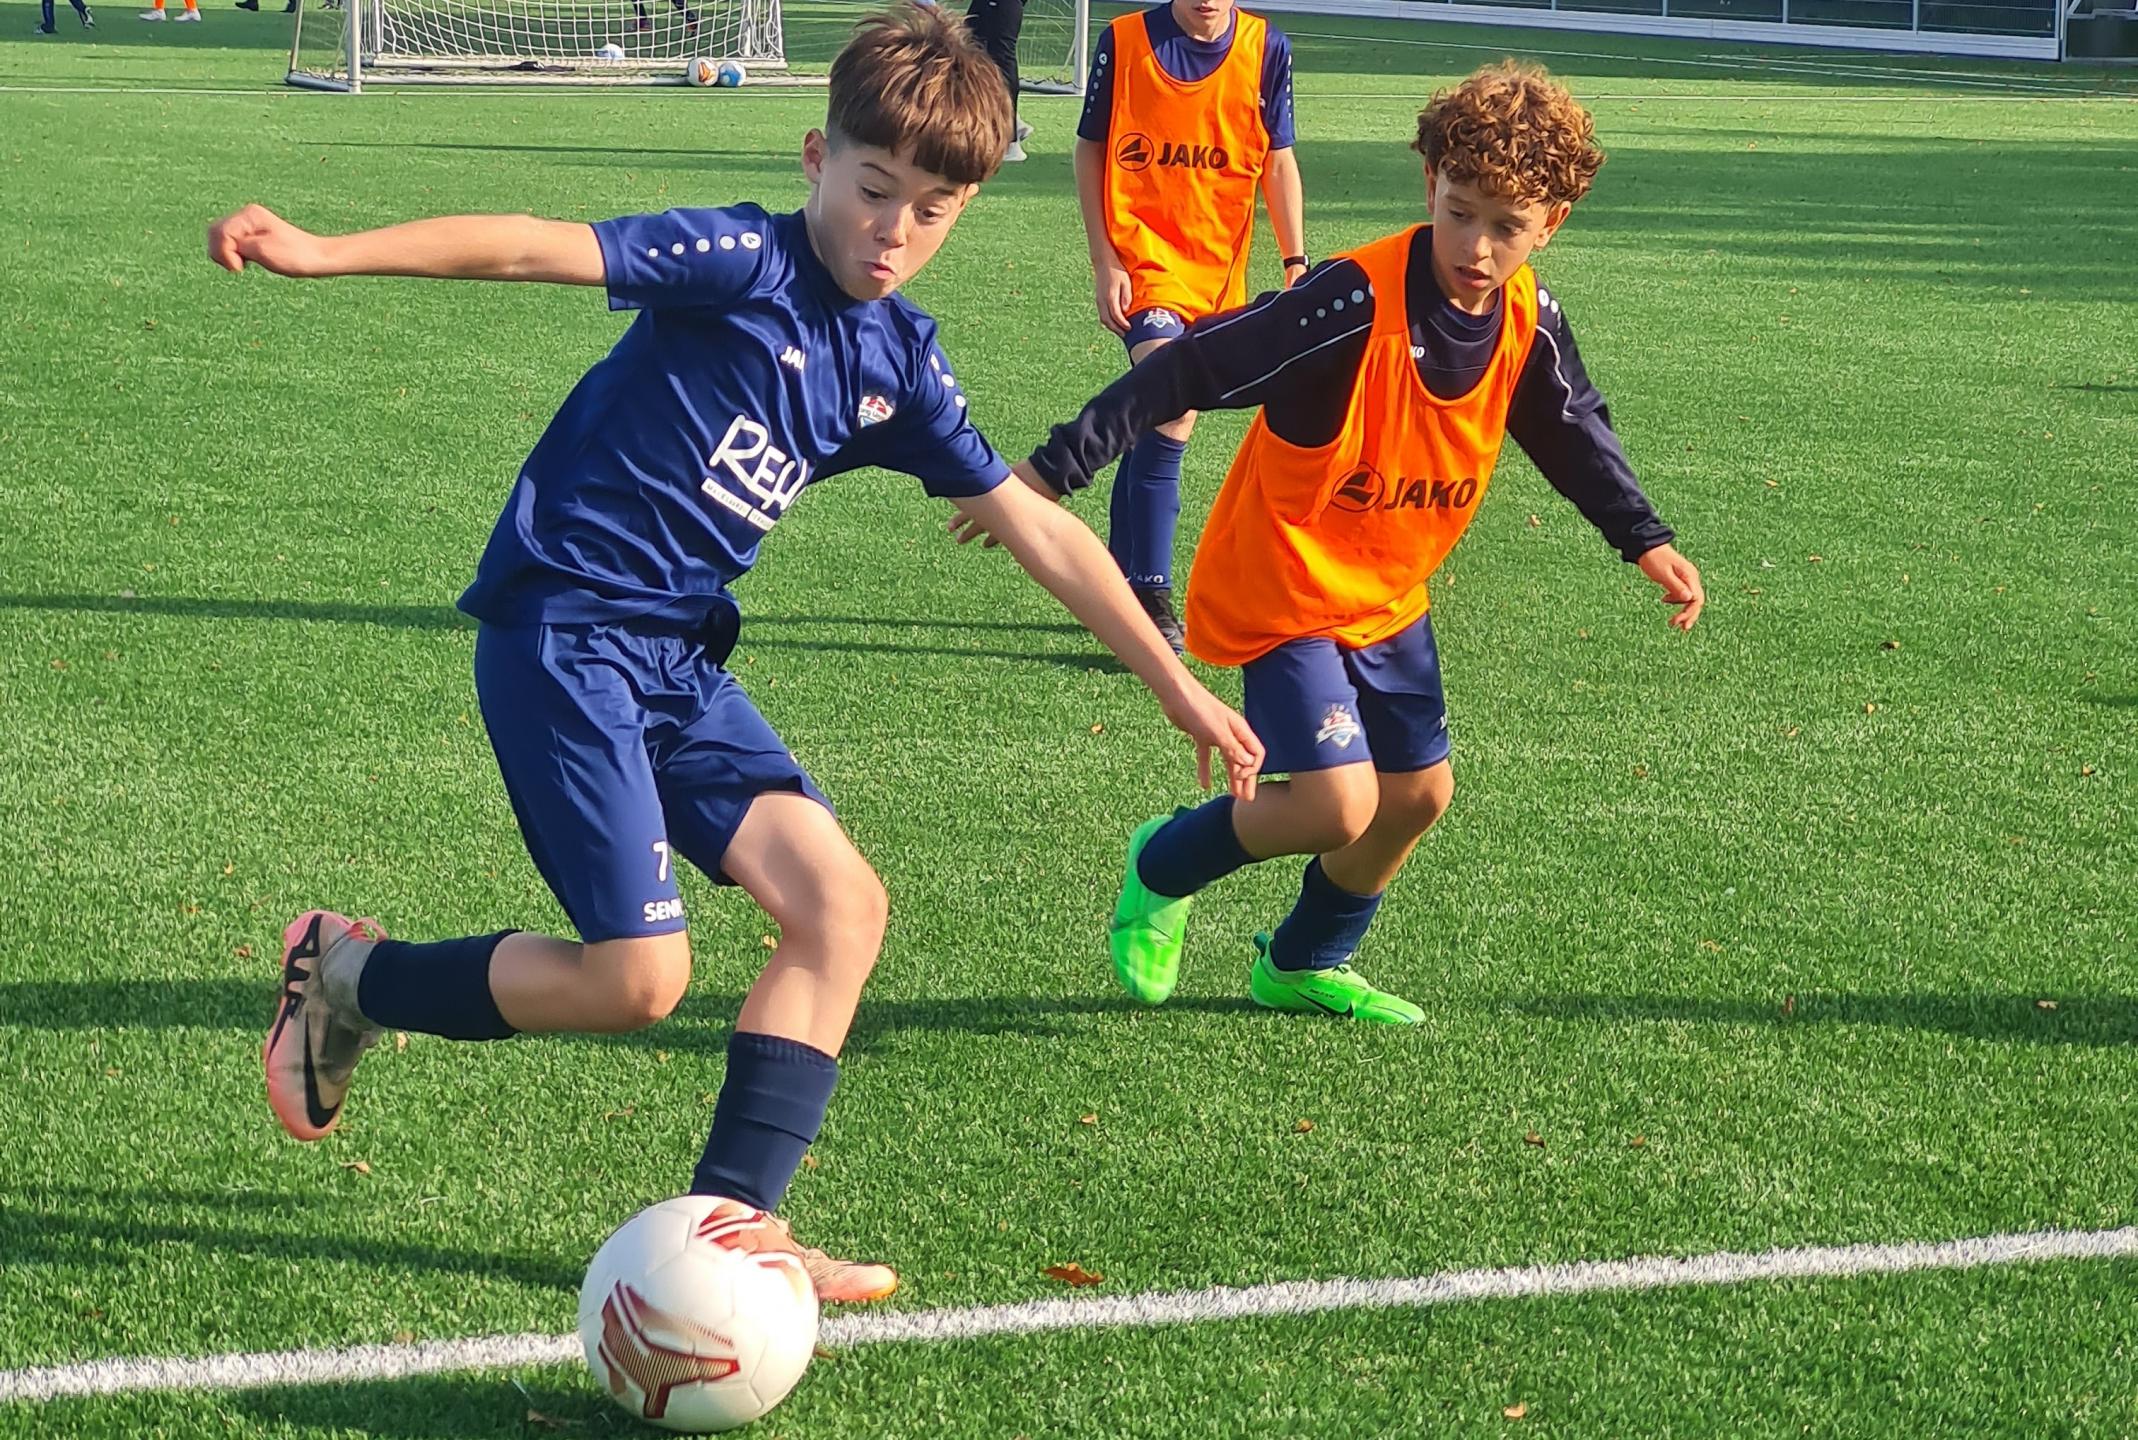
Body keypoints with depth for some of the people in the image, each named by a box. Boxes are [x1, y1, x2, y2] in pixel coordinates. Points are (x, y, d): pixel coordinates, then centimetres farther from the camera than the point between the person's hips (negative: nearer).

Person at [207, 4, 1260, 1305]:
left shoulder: (900, 360, 9)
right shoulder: (741, 262, -11)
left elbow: (1037, 529, 15)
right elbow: (534, 248, -20)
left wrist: (1176, 684, 19)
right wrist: (325, 253, -30)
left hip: (679, 655, 7)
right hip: (562, 625, -7)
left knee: (840, 903, -5)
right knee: (638, 977, -11)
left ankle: (730, 1226, 0)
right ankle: (349, 972, 12)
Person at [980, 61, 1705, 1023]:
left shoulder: (1529, 322, -8)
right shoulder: (1356, 302, -30)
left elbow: (1573, 434, 13)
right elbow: (1192, 369, -29)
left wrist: (1645, 541, 9)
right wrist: (1056, 471, -32)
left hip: (1387, 598, 7)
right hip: (1280, 587, -7)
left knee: (1417, 794, 13)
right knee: (1338, 804, -18)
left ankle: (1302, 965, 38)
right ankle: (1164, 868, 12)